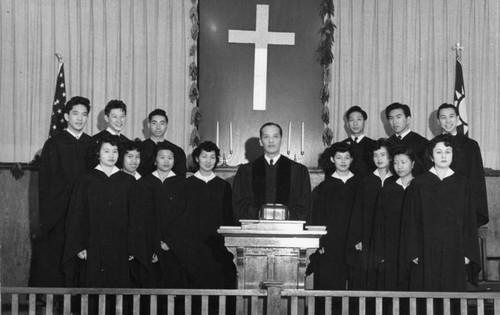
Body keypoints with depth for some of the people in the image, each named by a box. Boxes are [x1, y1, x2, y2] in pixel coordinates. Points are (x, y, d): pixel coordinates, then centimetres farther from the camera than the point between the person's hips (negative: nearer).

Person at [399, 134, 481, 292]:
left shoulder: (461, 183, 7)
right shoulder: (418, 184, 3)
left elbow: (469, 219, 6)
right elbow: (411, 220, 2)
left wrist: (468, 252, 0)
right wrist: (413, 253, -5)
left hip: (454, 253, 1)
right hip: (426, 253, -1)